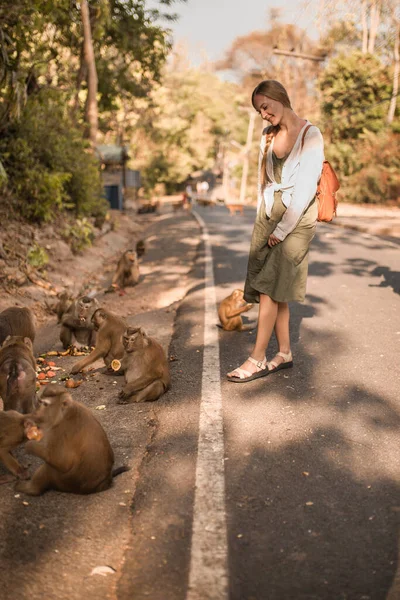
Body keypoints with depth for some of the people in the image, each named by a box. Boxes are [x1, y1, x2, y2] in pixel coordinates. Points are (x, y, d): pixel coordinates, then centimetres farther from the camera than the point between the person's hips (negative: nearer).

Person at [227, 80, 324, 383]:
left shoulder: (310, 135, -9)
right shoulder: (269, 136, 11)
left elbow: (307, 187, -14)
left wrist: (282, 229, -15)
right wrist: (264, 217, 5)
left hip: (298, 215, -6)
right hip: (269, 212, 6)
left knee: (269, 285, -11)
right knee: (275, 288, 4)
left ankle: (257, 359, -7)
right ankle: (285, 353, 13)